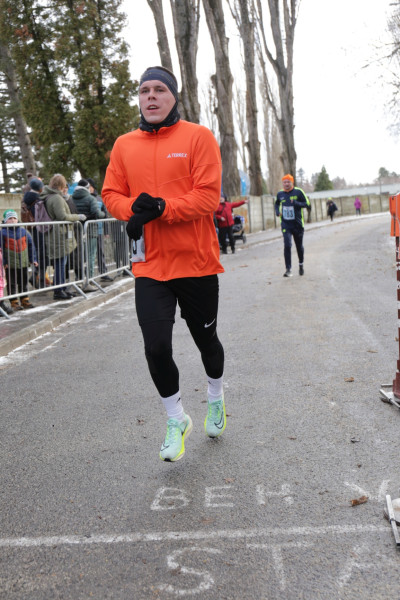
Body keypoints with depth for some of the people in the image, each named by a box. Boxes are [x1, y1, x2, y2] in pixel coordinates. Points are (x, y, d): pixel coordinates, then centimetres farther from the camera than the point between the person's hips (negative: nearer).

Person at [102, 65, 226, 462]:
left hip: (196, 261, -2)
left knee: (205, 338, 15)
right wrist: (134, 209, -13)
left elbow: (208, 196, -12)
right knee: (156, 347, -6)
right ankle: (176, 420, 18)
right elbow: (111, 194, 8)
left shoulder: (197, 136, -4)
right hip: (149, 265, 2)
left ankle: (215, 397, 46)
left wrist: (161, 208, -22)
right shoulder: (125, 145, 8)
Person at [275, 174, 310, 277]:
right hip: (285, 225, 1)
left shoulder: (298, 192, -6)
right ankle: (288, 269, -11)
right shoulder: (280, 194, 4)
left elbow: (307, 203, -7)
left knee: (299, 246, 13)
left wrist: (296, 203, -24)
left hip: (298, 224, -1)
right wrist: (277, 211, 2)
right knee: (287, 246, -14)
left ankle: (301, 265, 38)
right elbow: (277, 204, 22)